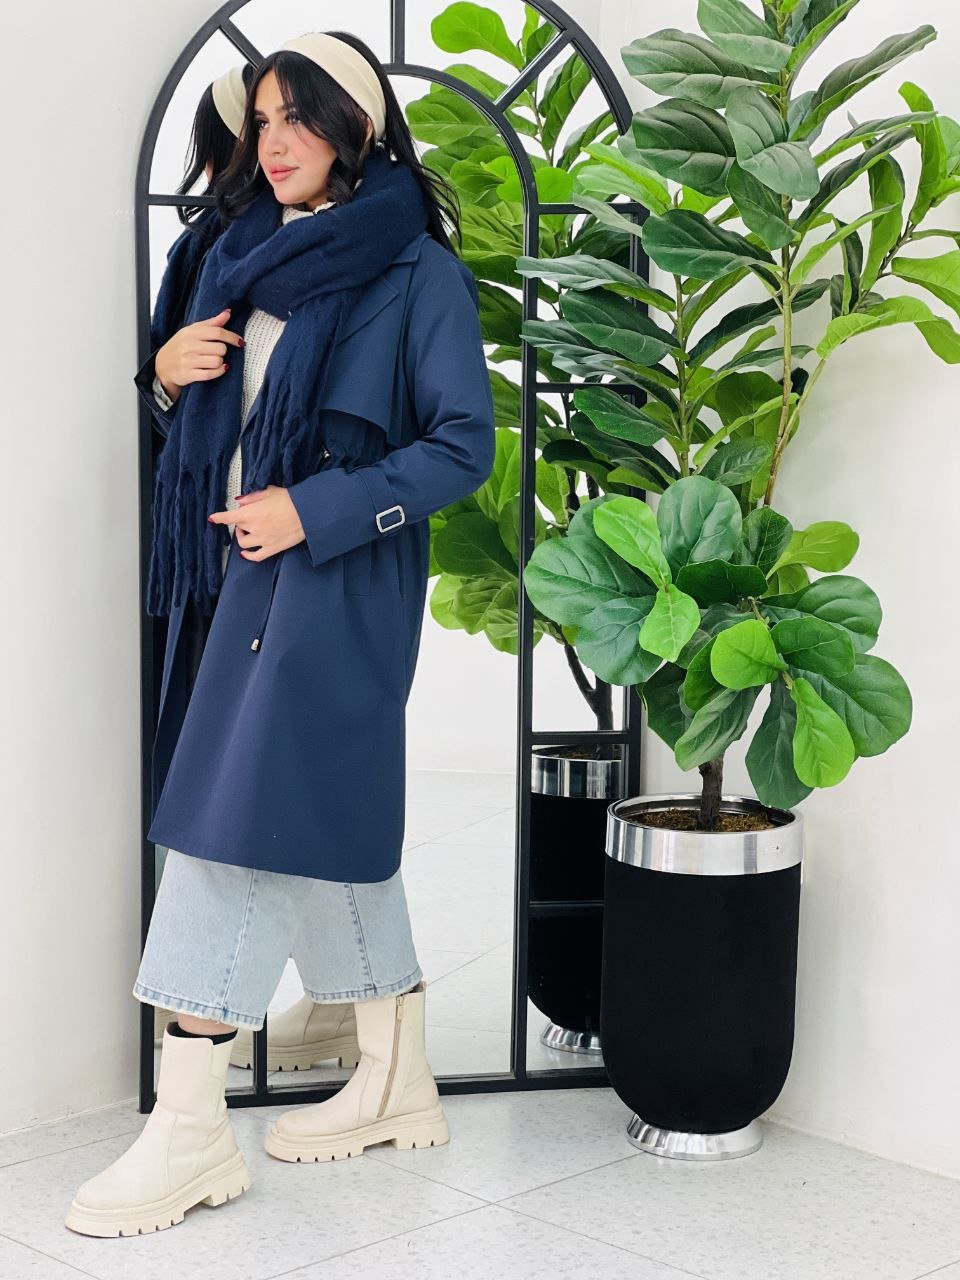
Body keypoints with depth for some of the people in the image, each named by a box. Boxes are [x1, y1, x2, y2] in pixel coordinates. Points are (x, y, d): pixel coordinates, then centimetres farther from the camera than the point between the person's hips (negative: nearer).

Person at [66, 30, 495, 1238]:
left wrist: (311, 512, -17)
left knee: (239, 821, -10)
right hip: (253, 570, 8)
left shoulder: (416, 269, -7)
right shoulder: (244, 254, 13)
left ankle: (189, 1132, -4)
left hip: (337, 582, -7)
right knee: (333, 821, 12)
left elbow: (463, 444, -10)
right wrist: (174, 375, -2)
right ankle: (396, 1084, 24)